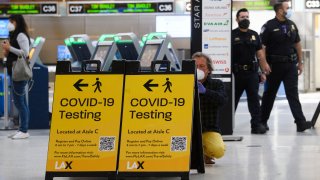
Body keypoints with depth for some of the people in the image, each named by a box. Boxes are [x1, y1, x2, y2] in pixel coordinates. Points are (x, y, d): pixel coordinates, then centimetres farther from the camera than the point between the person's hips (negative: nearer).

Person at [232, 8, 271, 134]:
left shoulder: (254, 35, 12)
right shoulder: (232, 35, 0)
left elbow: (260, 55, 13)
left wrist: (263, 72, 7)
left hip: (252, 73, 3)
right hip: (236, 73, -3)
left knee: (254, 99, 0)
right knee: (232, 99, 7)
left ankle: (257, 124, 0)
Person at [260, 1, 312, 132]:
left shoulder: (291, 25, 9)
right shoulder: (269, 26, -9)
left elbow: (297, 44, 17)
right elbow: (261, 47, -11)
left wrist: (300, 62, 14)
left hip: (290, 64, 4)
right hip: (275, 65, -4)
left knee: (293, 93, -4)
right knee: (269, 94, 9)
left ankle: (300, 122, -11)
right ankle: (263, 121, 22)